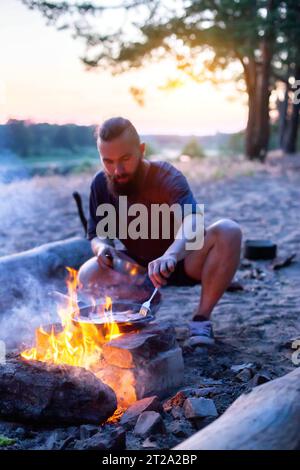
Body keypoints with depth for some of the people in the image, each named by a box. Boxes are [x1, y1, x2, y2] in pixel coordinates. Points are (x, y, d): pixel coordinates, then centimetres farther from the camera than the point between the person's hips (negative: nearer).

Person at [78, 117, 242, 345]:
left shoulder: (167, 177, -24)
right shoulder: (101, 184, -10)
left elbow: (192, 224, -42)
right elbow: (97, 235, -1)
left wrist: (170, 255, -63)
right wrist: (102, 247, -27)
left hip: (183, 262, -2)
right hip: (137, 267, 3)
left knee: (229, 231, -32)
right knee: (89, 275, -28)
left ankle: (201, 318, -20)